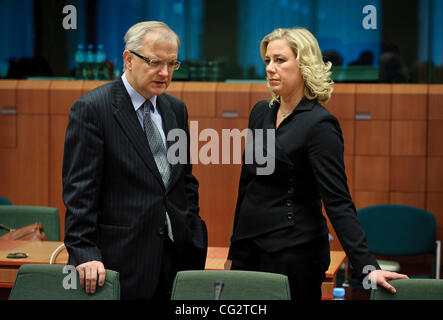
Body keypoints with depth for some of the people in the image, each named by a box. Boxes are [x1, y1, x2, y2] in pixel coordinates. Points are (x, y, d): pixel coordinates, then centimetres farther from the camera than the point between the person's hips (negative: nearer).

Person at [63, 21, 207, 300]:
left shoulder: (176, 109, 14)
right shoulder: (92, 108, -7)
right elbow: (79, 190, -12)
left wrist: (193, 239, 12)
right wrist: (84, 253, -18)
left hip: (176, 255, 6)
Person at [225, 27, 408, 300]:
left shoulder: (319, 124, -13)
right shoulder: (261, 112, 9)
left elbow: (338, 201, -18)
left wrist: (367, 266, -27)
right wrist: (234, 252, 18)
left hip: (293, 253, -7)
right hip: (249, 247, 7)